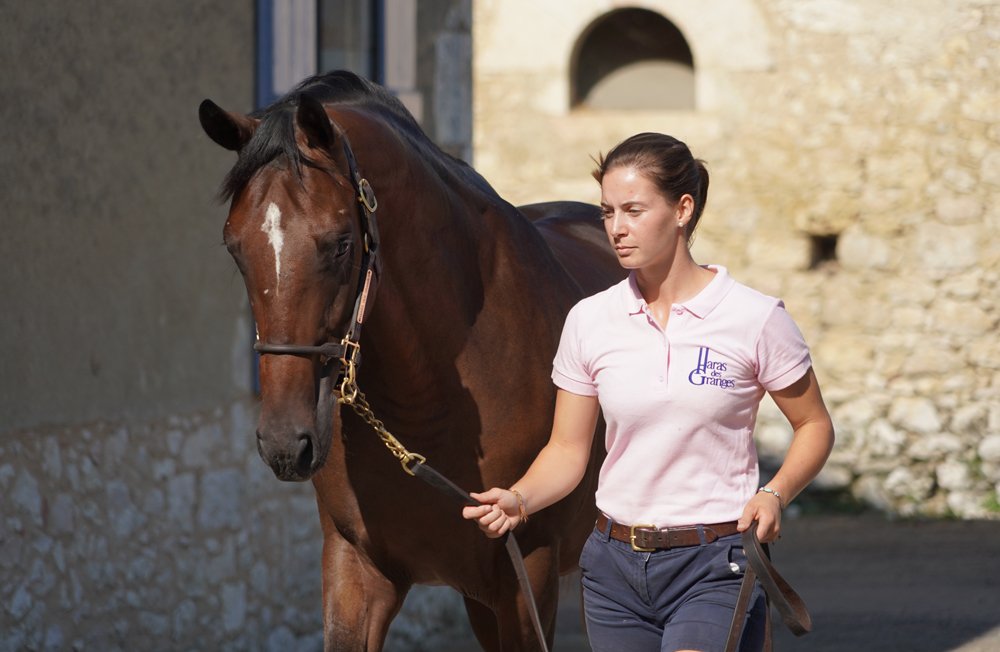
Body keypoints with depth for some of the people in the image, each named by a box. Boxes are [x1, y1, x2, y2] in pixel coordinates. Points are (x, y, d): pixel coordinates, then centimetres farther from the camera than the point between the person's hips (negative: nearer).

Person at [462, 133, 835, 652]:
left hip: (715, 568, -4)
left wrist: (776, 493, -14)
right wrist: (517, 500, -12)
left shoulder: (754, 318, -5)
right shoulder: (589, 321, 4)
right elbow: (567, 451, 7)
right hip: (616, 565, 4)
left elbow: (814, 425, 5)